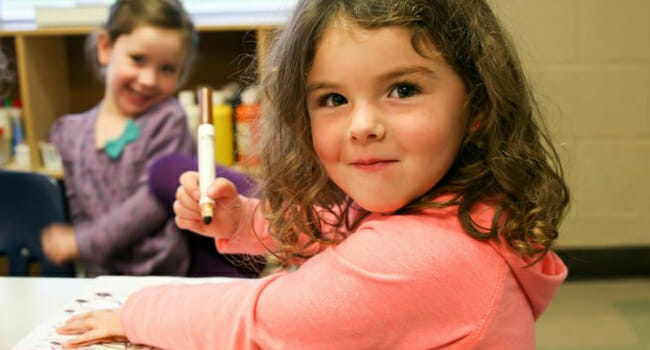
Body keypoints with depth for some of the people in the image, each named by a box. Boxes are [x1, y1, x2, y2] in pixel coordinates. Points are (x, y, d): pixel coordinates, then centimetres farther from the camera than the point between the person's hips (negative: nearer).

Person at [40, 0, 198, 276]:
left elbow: (156, 199, -11)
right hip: (105, 277, 3)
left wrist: (81, 242, -9)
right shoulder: (73, 134, 9)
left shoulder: (167, 121, -4)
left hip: (164, 273, -3)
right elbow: (80, 213, 10)